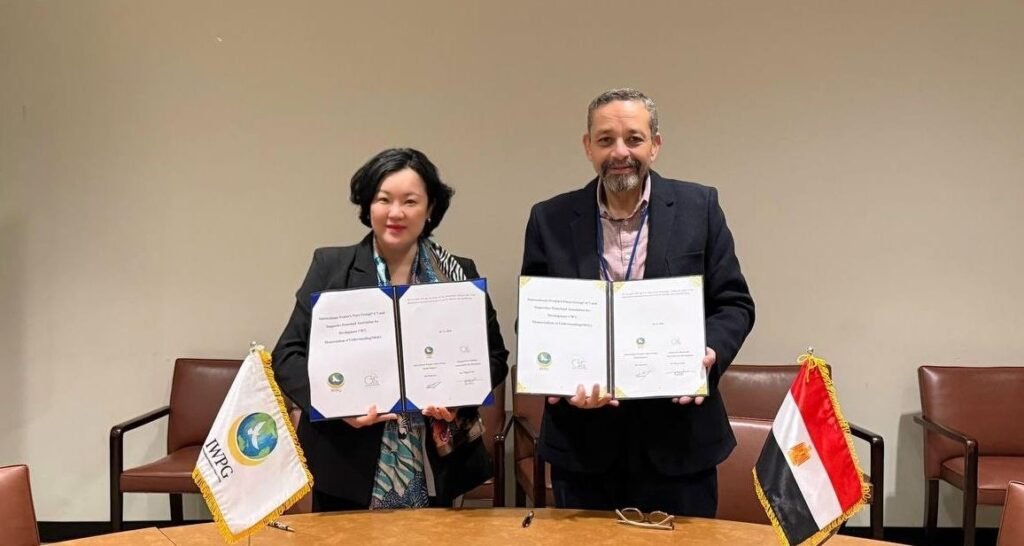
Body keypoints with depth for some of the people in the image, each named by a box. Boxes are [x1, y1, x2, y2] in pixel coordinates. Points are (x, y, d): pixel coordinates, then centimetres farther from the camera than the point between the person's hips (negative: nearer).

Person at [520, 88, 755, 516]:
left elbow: (734, 303, 4)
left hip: (679, 436, 0)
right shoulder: (551, 220, 2)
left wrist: (709, 354, -16)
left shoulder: (699, 207, 1)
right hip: (583, 440, 1)